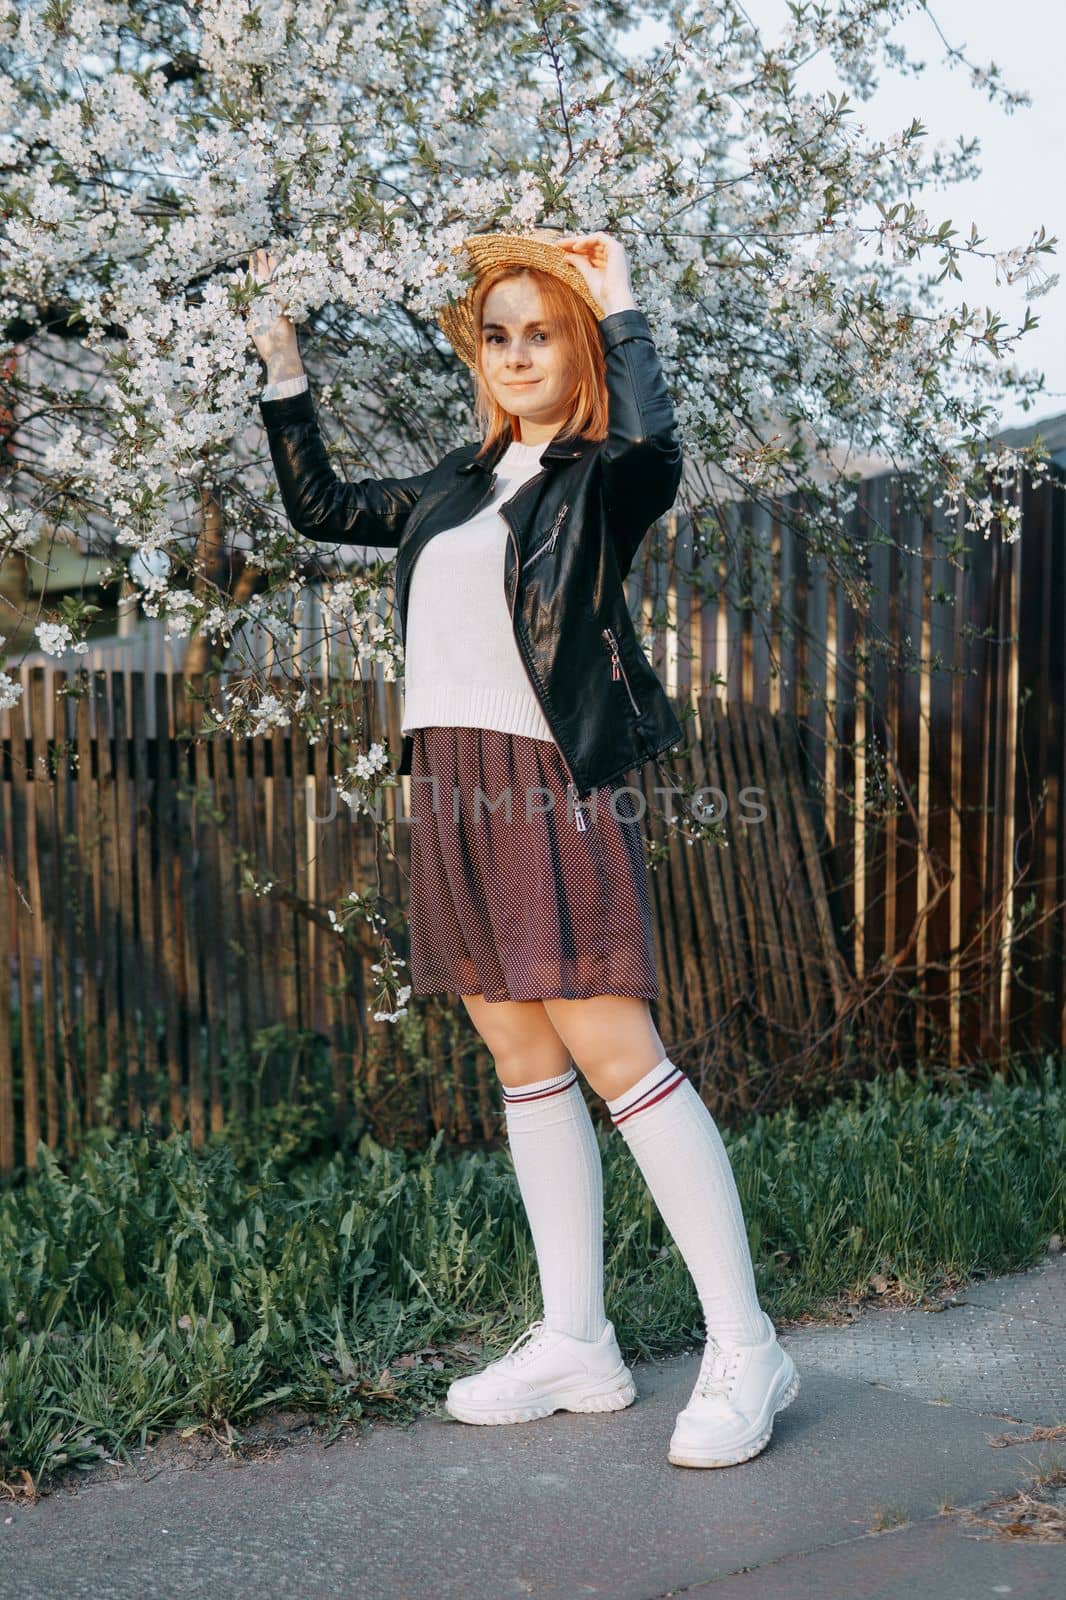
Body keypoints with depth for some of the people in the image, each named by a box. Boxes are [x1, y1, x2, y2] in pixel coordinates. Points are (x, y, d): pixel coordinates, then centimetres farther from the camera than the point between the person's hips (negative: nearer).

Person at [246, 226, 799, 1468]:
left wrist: (619, 306, -12)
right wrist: (282, 366, 27)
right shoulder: (458, 484, 19)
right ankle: (575, 1343, 18)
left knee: (613, 1052, -10)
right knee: (522, 1059, 8)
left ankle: (745, 1352, -1)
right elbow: (319, 506, 31)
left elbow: (654, 446, -24)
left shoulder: (597, 480, 0)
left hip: (550, 786, -7)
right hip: (450, 794, 7)